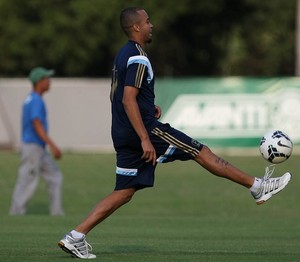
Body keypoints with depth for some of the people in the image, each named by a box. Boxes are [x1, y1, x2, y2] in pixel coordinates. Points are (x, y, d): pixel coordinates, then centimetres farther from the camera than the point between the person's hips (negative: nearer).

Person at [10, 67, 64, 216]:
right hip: (33, 147, -10)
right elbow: (37, 126, -26)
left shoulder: (29, 99, 15)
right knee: (27, 182, -5)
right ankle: (16, 213, 1)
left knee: (54, 177, 8)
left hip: (39, 149, 10)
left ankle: (57, 213, 5)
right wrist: (53, 146, -32)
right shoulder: (36, 101, -17)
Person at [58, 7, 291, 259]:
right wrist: (145, 140, -26)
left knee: (124, 192, 7)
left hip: (123, 135, 10)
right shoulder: (138, 58, -14)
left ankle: (75, 237, -1)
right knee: (201, 152, -3)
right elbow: (128, 100, -23)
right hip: (143, 129, -10)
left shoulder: (124, 55, 17)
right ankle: (258, 187, 1)